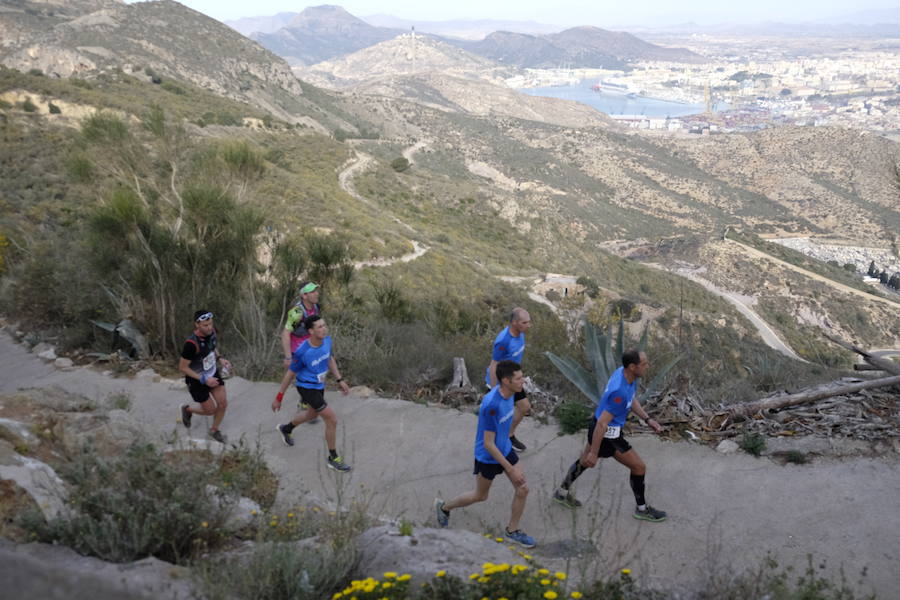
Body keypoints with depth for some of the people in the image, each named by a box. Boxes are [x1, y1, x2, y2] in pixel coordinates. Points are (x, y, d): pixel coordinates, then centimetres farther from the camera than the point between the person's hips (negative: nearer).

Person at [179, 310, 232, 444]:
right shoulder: (192, 343, -35)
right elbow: (182, 367, -24)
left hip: (213, 373, 6)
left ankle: (214, 430, 30)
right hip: (197, 379, -5)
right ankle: (187, 410, 39)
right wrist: (204, 379, -26)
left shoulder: (211, 330, -15)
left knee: (223, 404, 3)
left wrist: (219, 359, -9)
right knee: (210, 410, 7)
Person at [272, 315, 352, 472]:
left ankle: (286, 429, 59)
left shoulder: (326, 339, -13)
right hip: (307, 388, -8)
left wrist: (340, 380, 4)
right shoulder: (302, 352, -31)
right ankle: (333, 459, 11)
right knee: (332, 420, -8)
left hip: (319, 385, 8)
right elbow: (290, 374, -17)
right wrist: (278, 398, -9)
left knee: (312, 414, 31)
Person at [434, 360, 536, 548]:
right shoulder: (491, 405, -36)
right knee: (480, 496, 15)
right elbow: (488, 444, -29)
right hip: (488, 457, -6)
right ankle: (444, 506, 39)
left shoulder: (509, 393, -12)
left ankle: (512, 530, 27)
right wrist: (511, 470, -25)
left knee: (523, 490, 5)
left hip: (506, 450, 6)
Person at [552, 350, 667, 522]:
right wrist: (594, 453, -23)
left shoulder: (624, 372, -8)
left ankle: (563, 492, 47)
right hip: (608, 434, -9)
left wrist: (647, 419, 3)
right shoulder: (620, 391, -35)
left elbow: (632, 401, 11)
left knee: (585, 460, 28)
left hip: (598, 427, 9)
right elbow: (602, 424, -30)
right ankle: (642, 509, 25)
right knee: (639, 467, 6)